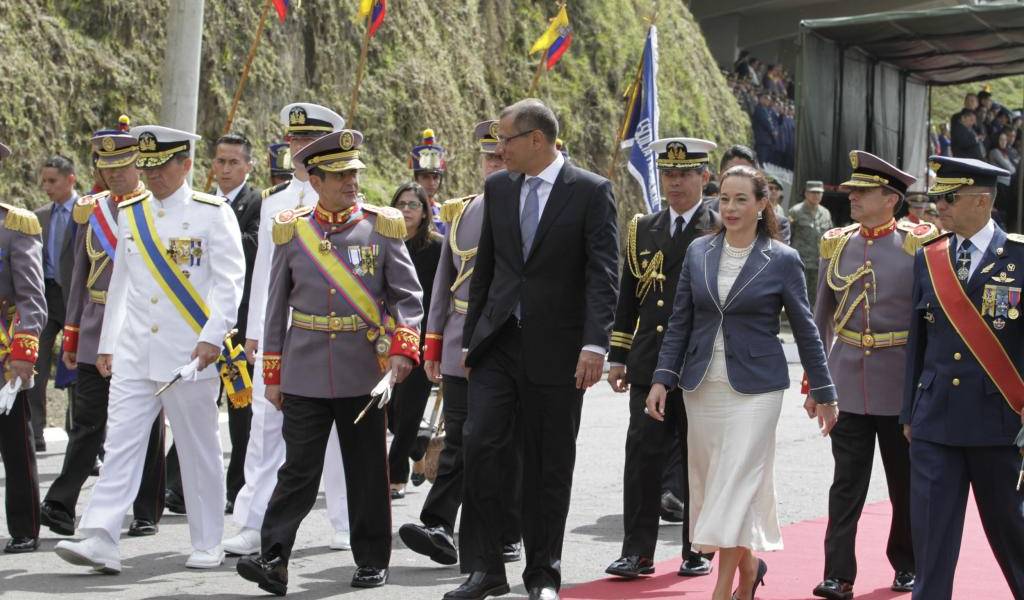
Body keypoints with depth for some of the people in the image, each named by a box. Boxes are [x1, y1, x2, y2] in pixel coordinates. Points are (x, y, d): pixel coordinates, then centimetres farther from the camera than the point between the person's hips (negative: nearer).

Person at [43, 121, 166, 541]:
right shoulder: (89, 210, 9)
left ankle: (146, 514, 14)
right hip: (96, 334, 3)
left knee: (147, 425, 6)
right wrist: (71, 335, 11)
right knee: (87, 422, 2)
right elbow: (80, 276, 13)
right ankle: (60, 506, 5)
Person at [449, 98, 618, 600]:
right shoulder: (498, 187, 9)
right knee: (479, 443, -9)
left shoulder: (591, 192, -6)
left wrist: (595, 344, -20)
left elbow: (602, 274, -11)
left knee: (549, 465, 4)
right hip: (498, 342, 4)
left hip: (556, 347, -4)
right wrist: (470, 337, 14)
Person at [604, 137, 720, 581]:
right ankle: (637, 551, 3)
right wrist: (618, 357, 10)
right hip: (649, 366, 3)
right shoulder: (642, 230, 12)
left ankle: (697, 552, 16)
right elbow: (628, 298, 15)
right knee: (642, 454, -2)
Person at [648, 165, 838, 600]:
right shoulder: (698, 252, 5)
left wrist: (823, 393, 4)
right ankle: (749, 563, 31)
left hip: (755, 388, -4)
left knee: (735, 483, -9)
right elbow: (679, 323, 8)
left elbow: (805, 331, 1)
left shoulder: (782, 260, -4)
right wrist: (662, 379, 0)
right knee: (711, 482, 10)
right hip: (702, 386, 4)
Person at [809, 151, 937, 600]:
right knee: (846, 482, 0)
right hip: (847, 383, 2)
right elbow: (821, 318, 12)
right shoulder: (836, 244, 6)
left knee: (906, 481, 11)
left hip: (901, 385, -2)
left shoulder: (918, 244, -4)